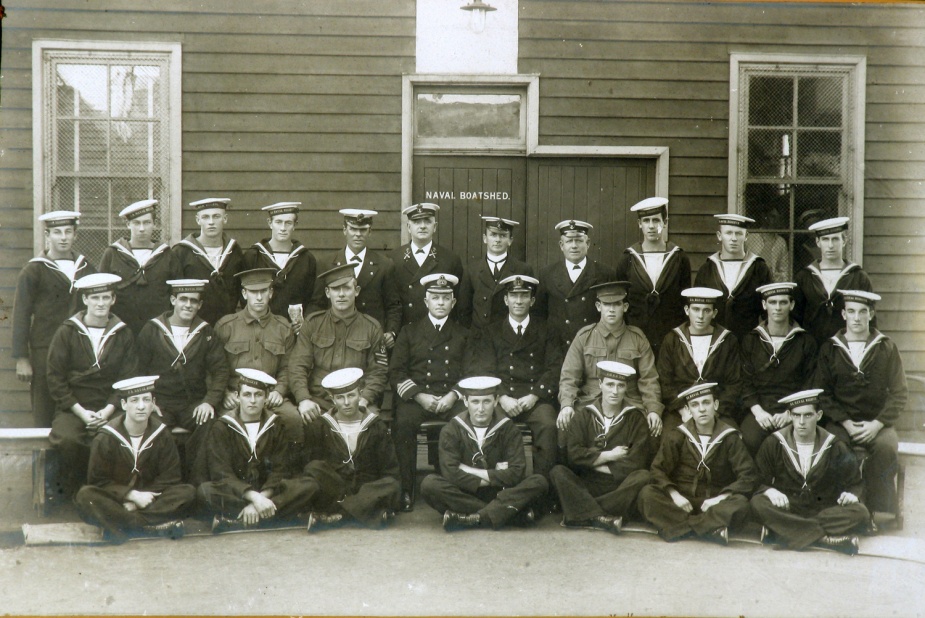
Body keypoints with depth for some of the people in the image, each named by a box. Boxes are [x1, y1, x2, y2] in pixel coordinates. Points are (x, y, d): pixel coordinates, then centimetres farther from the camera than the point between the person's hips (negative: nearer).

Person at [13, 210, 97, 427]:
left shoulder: (87, 269, 12)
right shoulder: (33, 271, 2)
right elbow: (21, 316, 0)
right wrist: (21, 359, -5)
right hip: (45, 352, -3)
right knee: (44, 416, -1)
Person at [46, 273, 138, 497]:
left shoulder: (123, 334, 8)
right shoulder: (67, 332, 3)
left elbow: (127, 379, 5)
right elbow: (55, 379, 0)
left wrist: (108, 410, -10)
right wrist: (81, 412, -9)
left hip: (110, 409, 1)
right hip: (72, 408, -1)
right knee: (68, 439, -33)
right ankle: (72, 489, -4)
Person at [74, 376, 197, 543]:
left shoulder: (162, 435, -3)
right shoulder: (105, 438, -8)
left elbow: (169, 478, -5)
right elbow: (98, 480, -7)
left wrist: (137, 501, -16)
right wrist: (132, 495, -19)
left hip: (148, 497, 2)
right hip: (115, 500, -1)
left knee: (188, 492, -23)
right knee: (85, 496, -33)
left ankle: (119, 523, -31)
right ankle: (156, 525, -37)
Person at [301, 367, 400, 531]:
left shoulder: (377, 426, 7)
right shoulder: (319, 427, 5)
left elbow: (390, 469, 4)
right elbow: (310, 465, -2)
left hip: (368, 491, 1)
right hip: (331, 491, -1)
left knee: (392, 486, -30)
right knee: (314, 468, -28)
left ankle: (331, 514, -30)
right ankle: (368, 512, -29)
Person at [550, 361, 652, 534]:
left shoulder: (636, 418, 4)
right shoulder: (583, 415, 8)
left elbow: (636, 461, -9)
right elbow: (574, 454, -6)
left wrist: (593, 462, -7)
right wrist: (610, 455, -7)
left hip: (621, 487, -1)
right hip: (586, 485, 1)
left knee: (644, 476, -31)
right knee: (558, 472, -24)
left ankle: (582, 514, -29)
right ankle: (602, 518, -36)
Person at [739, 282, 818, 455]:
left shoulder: (805, 342, 11)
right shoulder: (750, 340, 13)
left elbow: (810, 385, 7)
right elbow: (745, 381, 9)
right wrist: (757, 410, -8)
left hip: (792, 410, 0)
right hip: (758, 409, 1)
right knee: (751, 440, -31)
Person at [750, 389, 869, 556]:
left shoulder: (835, 447, 3)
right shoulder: (774, 443, 0)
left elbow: (855, 483, 10)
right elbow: (759, 481, 0)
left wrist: (850, 494, -14)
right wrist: (769, 491, -23)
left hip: (824, 509, 1)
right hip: (786, 508, -1)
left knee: (860, 513, -27)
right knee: (758, 503, -33)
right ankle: (827, 537, -36)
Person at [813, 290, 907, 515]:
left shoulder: (887, 347, 8)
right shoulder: (829, 349, 8)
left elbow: (899, 393, 4)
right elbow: (822, 393, 4)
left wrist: (877, 424, -10)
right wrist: (846, 423, -10)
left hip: (877, 423, 0)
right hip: (840, 422, 0)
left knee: (887, 448, -32)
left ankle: (881, 515, -22)